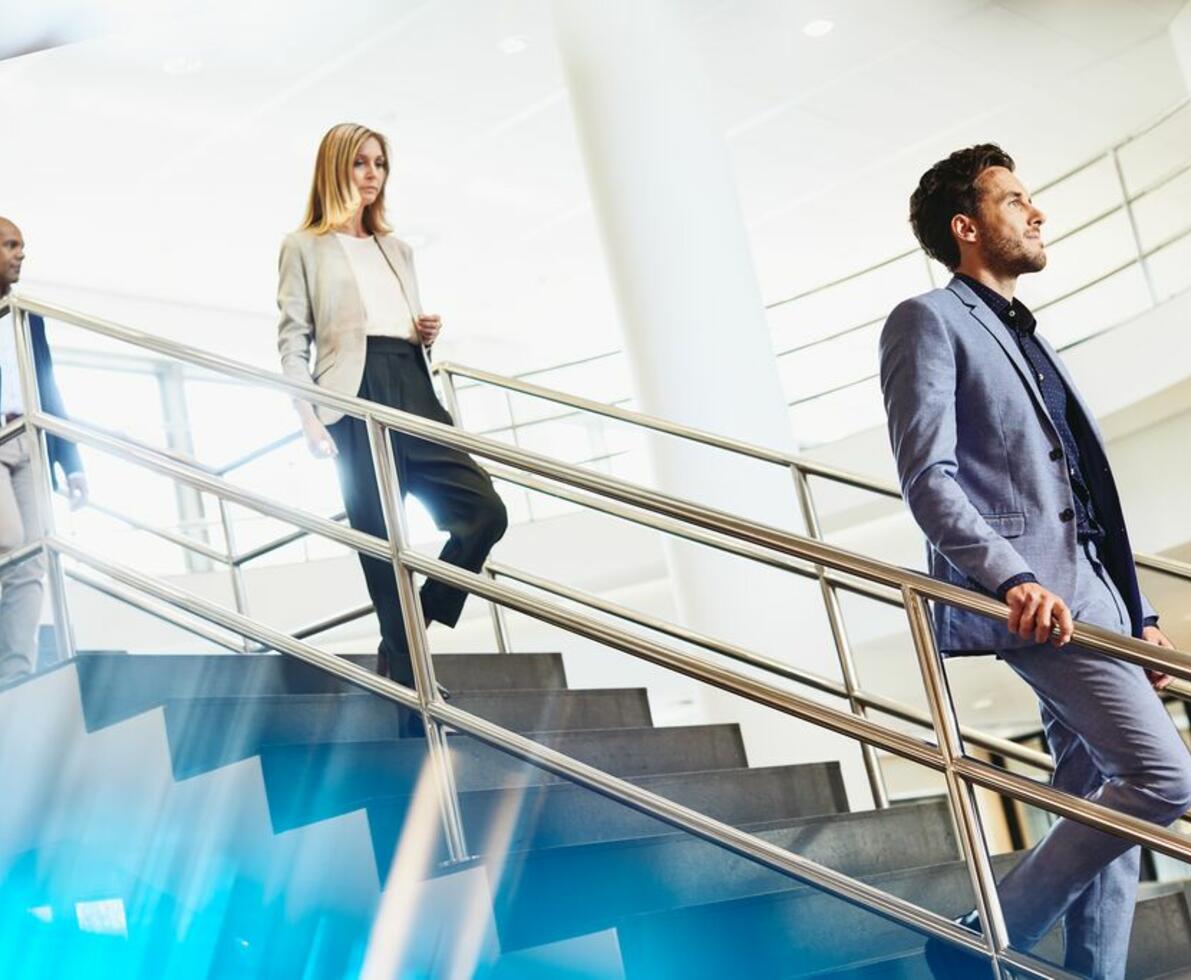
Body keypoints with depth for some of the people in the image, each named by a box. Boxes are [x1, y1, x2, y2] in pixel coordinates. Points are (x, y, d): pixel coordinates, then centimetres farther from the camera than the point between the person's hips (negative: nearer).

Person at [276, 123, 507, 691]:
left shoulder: (396, 249, 27)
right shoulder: (304, 246, 10)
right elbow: (293, 340, 2)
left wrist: (428, 334, 8)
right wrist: (309, 419, -11)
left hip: (413, 393, 6)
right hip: (355, 398, -6)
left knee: (485, 511, -9)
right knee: (380, 540, -7)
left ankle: (405, 643, 4)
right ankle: (407, 672, -1)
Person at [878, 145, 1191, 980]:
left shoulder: (1026, 340, 26)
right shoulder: (929, 321, -1)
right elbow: (928, 479, -14)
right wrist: (1015, 579, -26)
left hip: (1090, 597, 9)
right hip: (1036, 600, -9)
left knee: (1101, 804, 6)